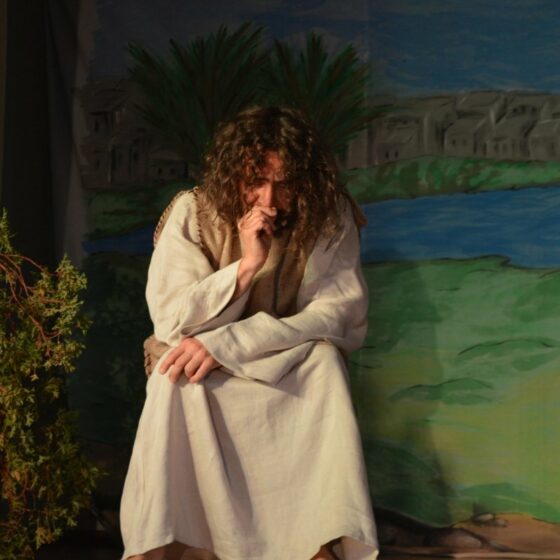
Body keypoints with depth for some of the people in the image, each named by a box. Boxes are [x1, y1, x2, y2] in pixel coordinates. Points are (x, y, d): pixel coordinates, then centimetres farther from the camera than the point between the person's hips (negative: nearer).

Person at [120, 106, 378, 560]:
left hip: (291, 369, 1)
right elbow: (170, 322, -16)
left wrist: (223, 344, -29)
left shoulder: (329, 216, -12)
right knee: (178, 374, -32)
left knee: (324, 358, -31)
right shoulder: (192, 213, -13)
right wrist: (246, 265, -31)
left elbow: (341, 316, -20)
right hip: (203, 365, 0)